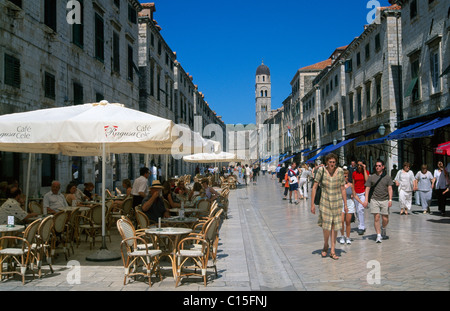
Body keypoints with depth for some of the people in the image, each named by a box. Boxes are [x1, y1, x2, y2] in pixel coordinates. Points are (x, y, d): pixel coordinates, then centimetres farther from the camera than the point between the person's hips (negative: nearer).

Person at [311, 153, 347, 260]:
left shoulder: (340, 171, -4)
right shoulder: (321, 171, -8)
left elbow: (343, 189, 3)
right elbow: (314, 187, -4)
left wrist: (345, 204, 4)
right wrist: (312, 204, -6)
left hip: (337, 202, 2)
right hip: (325, 201, -1)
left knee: (335, 226, 5)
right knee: (326, 225, -8)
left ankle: (332, 250, 15)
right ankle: (325, 245, 21)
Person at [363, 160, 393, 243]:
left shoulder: (387, 177, 8)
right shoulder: (371, 177, 7)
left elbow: (390, 189, 4)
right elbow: (367, 189, 5)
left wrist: (390, 200, -7)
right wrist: (366, 200, -6)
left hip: (385, 200, 0)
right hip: (374, 200, 0)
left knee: (385, 219, 0)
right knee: (376, 218, -8)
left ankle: (383, 229, 32)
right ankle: (379, 235, -1)